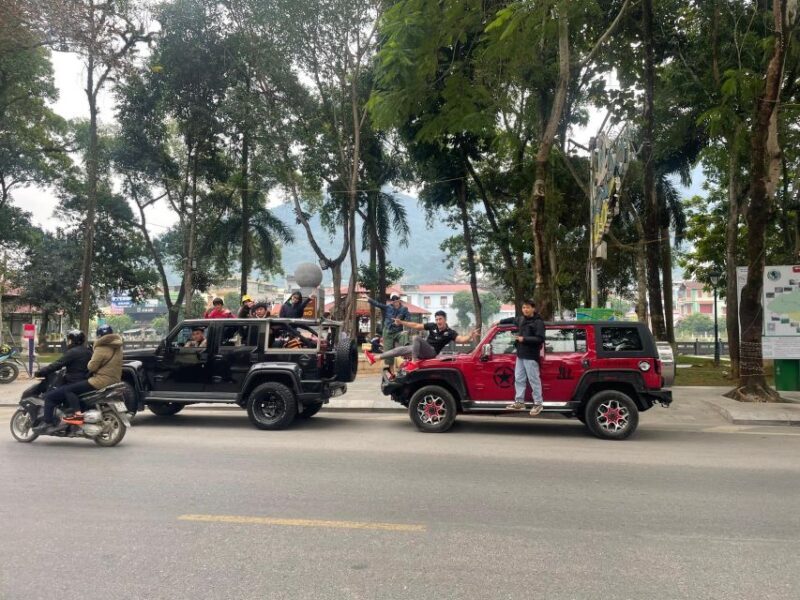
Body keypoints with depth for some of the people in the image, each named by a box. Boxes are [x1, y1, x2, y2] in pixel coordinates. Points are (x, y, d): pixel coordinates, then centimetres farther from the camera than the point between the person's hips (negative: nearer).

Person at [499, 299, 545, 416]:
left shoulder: (538, 322, -11)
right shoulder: (521, 320, 13)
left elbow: (540, 339, -19)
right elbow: (513, 319, 36)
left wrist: (524, 339, -21)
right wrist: (500, 322, 35)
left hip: (531, 356, -8)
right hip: (520, 355, 8)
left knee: (534, 380, -3)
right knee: (519, 379, 11)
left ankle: (538, 404, 5)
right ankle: (519, 402, 18)